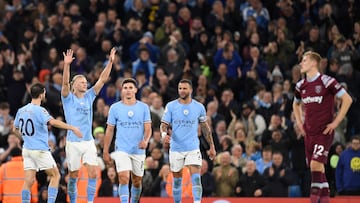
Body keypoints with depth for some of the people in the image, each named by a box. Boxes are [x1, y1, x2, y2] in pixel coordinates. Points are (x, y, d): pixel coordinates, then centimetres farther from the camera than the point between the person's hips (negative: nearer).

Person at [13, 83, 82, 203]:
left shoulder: (21, 110, 8)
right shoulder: (39, 110, -14)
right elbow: (52, 122, -31)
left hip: (27, 149, 7)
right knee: (55, 175, 6)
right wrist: (72, 128, -32)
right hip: (40, 150, -7)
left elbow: (16, 129, 21)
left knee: (28, 181, 3)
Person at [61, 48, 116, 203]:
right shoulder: (68, 98, -1)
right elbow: (65, 83, -19)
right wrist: (66, 65, -34)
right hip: (73, 142, -3)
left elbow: (103, 79, 5)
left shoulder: (89, 97, 9)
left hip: (88, 142, 3)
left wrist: (110, 62, -5)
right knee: (74, 175, 4)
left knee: (93, 173, -8)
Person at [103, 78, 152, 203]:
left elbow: (148, 128, 0)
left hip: (138, 150, 2)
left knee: (137, 182, 10)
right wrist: (105, 152, 4)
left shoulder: (143, 107, 4)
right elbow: (109, 130, 6)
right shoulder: (115, 108, 2)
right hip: (121, 150, -2)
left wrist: (146, 140, -22)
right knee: (124, 179, -17)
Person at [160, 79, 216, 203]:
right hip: (176, 149, 0)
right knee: (177, 180, 8)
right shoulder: (171, 106, -1)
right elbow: (164, 124, -1)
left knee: (196, 178, -14)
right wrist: (164, 134, -25)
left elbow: (205, 127, 12)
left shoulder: (199, 107, 2)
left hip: (193, 148, 0)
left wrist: (211, 146, 13)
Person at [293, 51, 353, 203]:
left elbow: (347, 99, -10)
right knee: (318, 168, 7)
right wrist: (299, 122, 15)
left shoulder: (326, 81, -11)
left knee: (316, 164, -18)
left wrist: (335, 122, -11)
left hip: (324, 132, -7)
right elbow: (296, 104, 30)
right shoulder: (301, 85, 9)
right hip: (308, 132, 7)